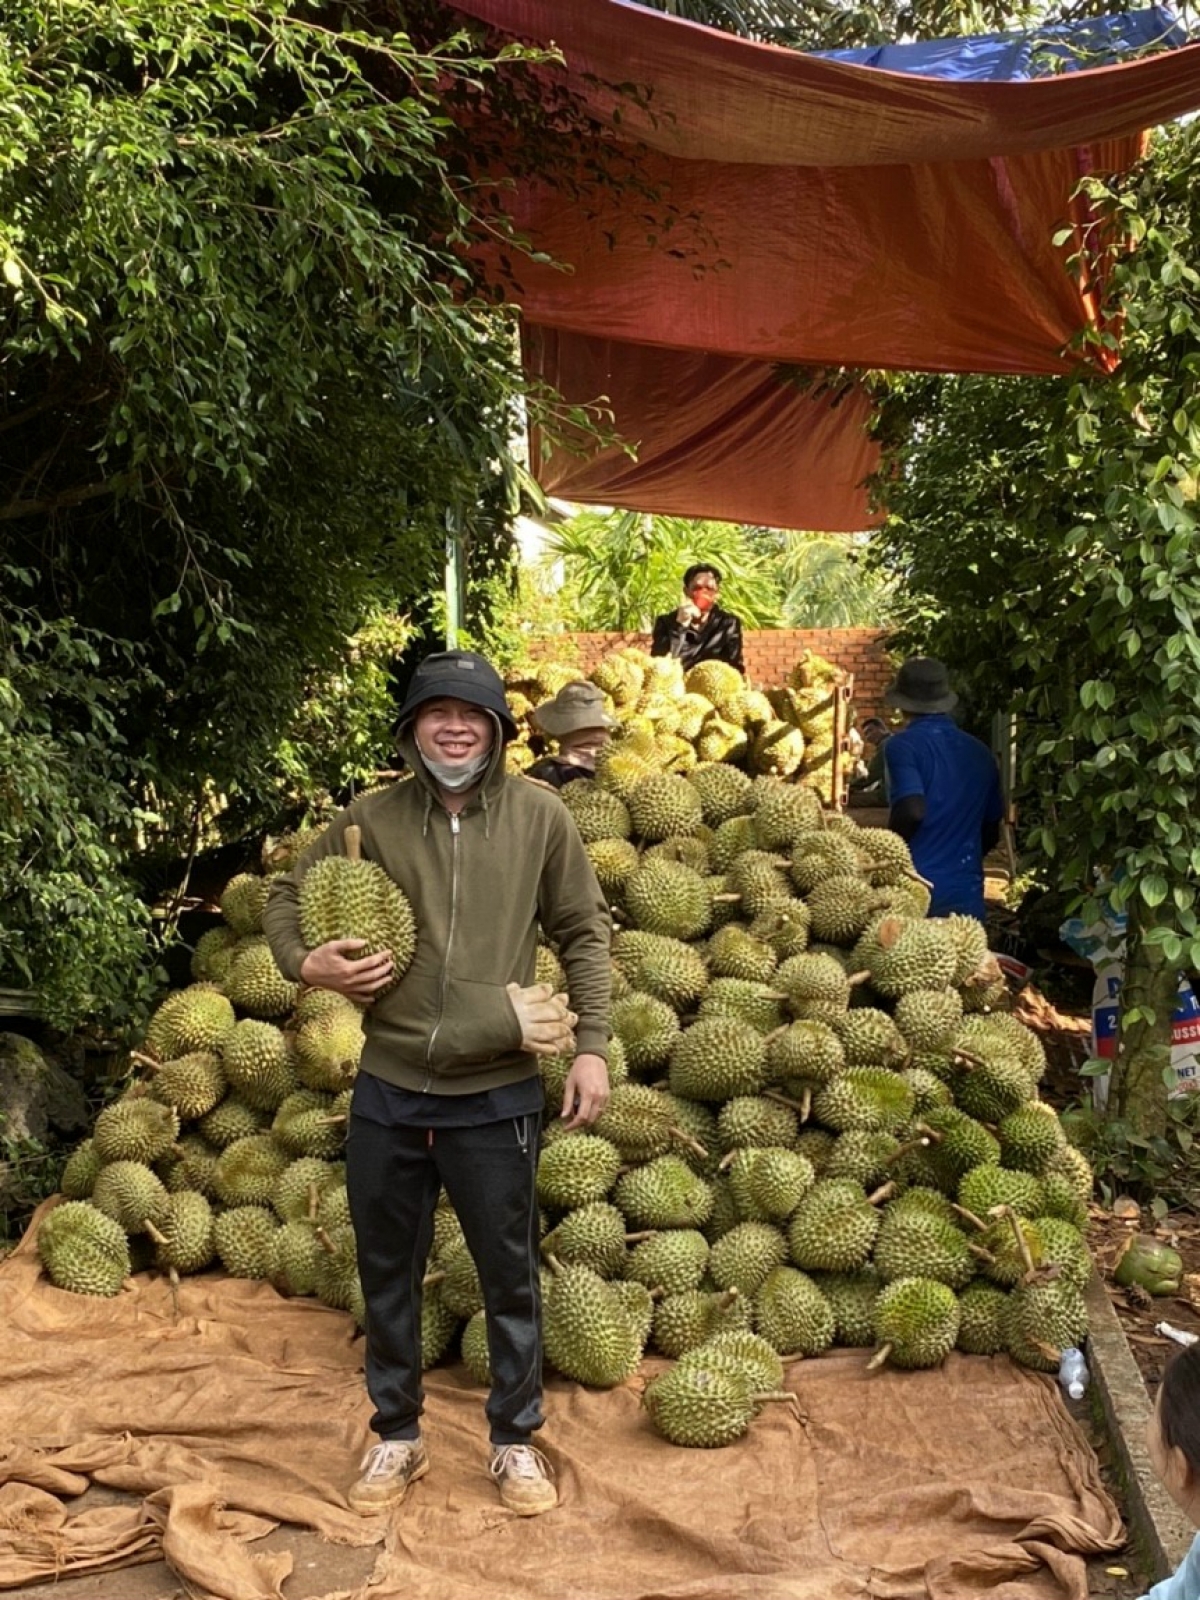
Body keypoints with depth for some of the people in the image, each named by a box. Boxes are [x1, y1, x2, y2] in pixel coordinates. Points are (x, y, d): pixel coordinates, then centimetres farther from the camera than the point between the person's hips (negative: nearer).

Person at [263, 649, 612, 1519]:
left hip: (496, 1096, -2)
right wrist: (306, 963, -10)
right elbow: (286, 894, 10)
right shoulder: (371, 819, -2)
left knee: (511, 1276, 11)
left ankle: (516, 1440, 32)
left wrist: (592, 1045, -5)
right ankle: (398, 1438, 36)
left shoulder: (538, 813, -5)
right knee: (388, 1273, 16)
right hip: (388, 1091, 2)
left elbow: (585, 933, 0)